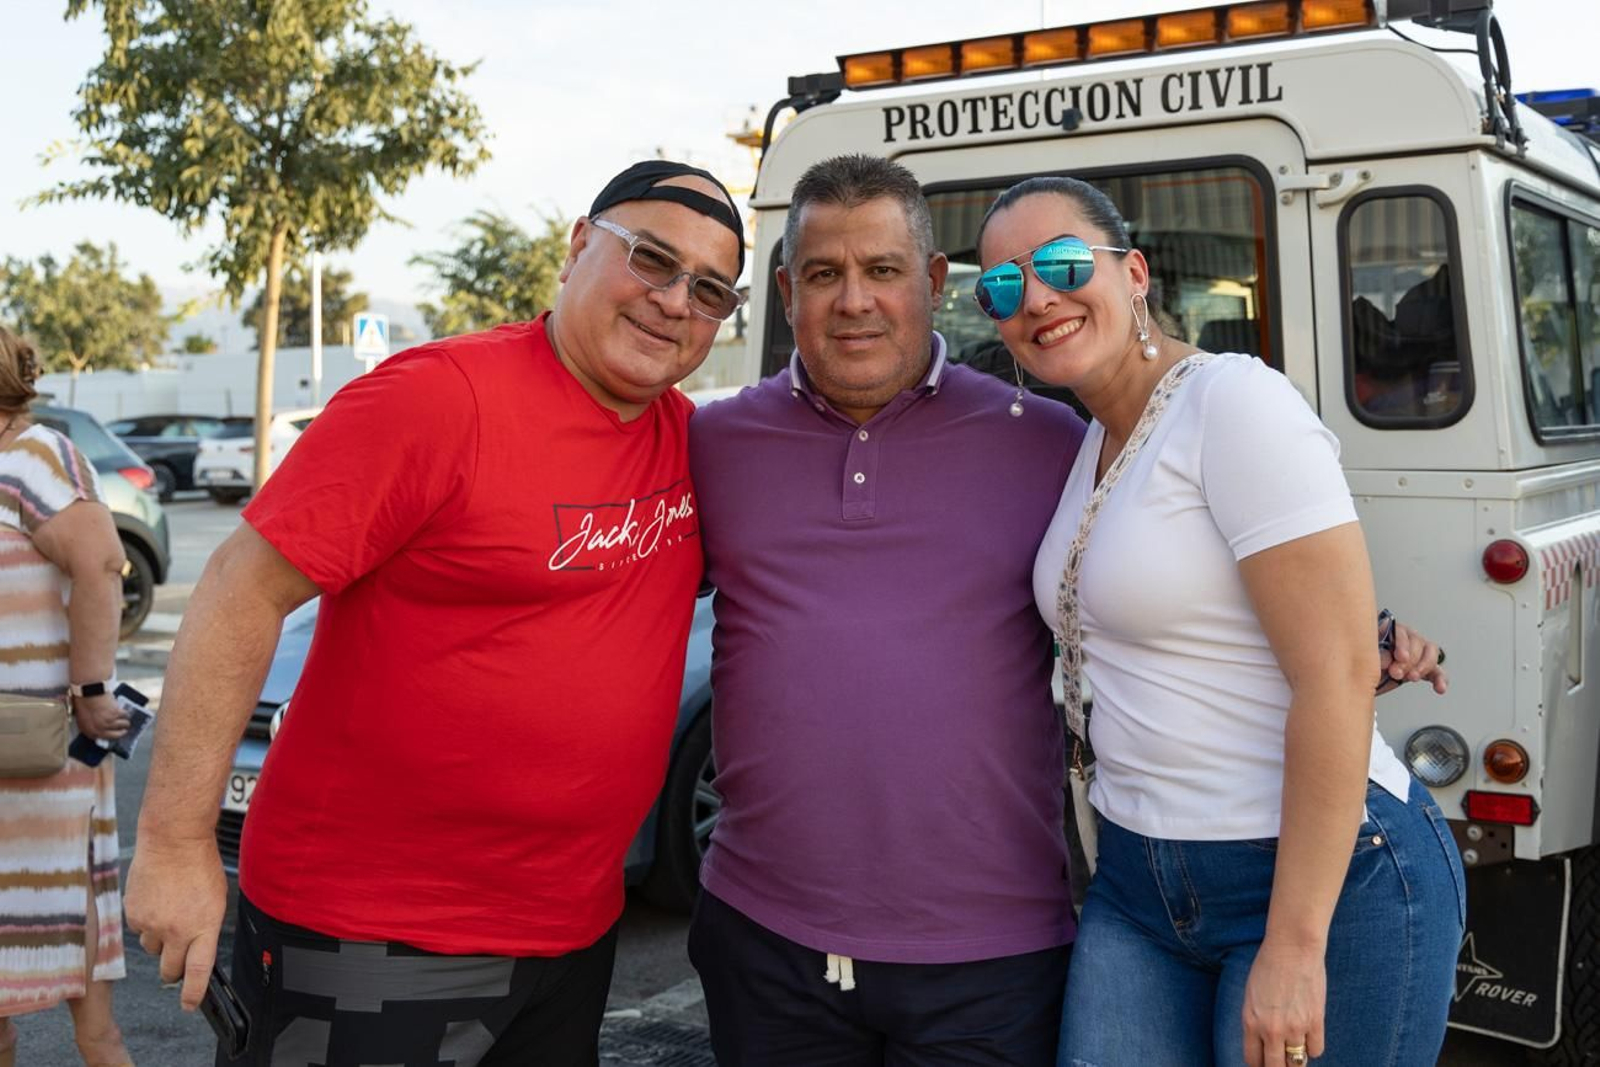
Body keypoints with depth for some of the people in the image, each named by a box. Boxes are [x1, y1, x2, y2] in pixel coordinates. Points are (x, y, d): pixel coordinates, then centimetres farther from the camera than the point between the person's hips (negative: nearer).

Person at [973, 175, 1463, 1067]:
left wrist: (1294, 945, -21)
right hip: (1139, 885, 7)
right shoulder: (1094, 442, 10)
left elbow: (1341, 677, -20)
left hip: (1325, 878, -7)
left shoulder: (1235, 401, -15)